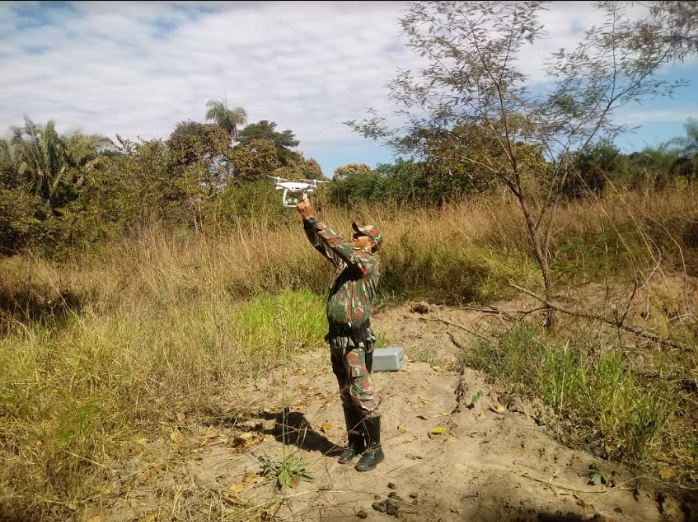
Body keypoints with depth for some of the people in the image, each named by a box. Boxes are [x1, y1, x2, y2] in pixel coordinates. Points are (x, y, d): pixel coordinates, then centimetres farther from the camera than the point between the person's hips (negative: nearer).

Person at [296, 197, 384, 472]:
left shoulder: (371, 263, -11)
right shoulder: (345, 259, 12)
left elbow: (339, 245, -23)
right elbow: (319, 243, 7)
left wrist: (313, 219, -22)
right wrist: (306, 220, -9)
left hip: (356, 339, -8)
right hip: (336, 336, 8)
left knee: (362, 394, -2)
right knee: (346, 395, 16)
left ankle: (374, 448, 12)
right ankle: (355, 443, 29)